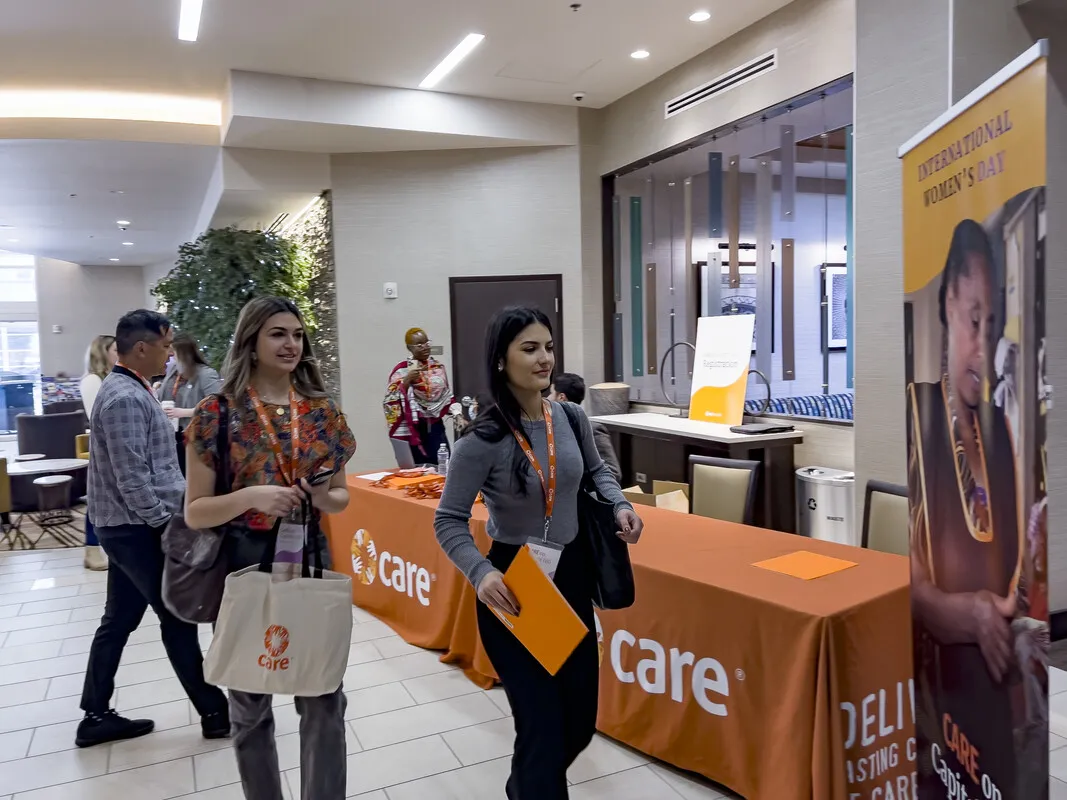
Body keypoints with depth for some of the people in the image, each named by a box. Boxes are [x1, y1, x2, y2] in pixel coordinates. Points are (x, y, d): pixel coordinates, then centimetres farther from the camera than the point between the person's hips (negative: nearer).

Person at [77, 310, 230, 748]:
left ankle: (96, 716, 26)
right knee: (178, 620, 0)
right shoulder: (125, 399, -21)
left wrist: (173, 510, 19)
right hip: (138, 529, -10)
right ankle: (214, 713, 11)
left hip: (128, 528, 10)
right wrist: (167, 524, -17)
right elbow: (133, 480, -25)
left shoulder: (130, 390, 12)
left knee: (119, 620, 15)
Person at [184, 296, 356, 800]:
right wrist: (250, 496, -23)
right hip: (242, 564, -2)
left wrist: (324, 498, -11)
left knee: (325, 700, 5)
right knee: (250, 706, 14)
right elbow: (194, 512, -6)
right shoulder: (217, 414, -7)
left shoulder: (323, 412, 3)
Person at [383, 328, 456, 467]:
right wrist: (407, 379, -24)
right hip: (415, 429, -5)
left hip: (436, 427, 5)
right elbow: (390, 400, -16)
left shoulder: (438, 367, 8)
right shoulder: (402, 370, -7)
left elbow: (447, 397, 16)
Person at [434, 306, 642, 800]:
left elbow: (596, 470, 15)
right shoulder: (483, 440, -20)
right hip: (512, 587, -6)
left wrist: (619, 504, -4)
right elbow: (449, 521, -14)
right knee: (544, 722, -3)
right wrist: (480, 573, -31)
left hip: (572, 576, 6)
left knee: (581, 718, 19)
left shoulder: (570, 416, -4)